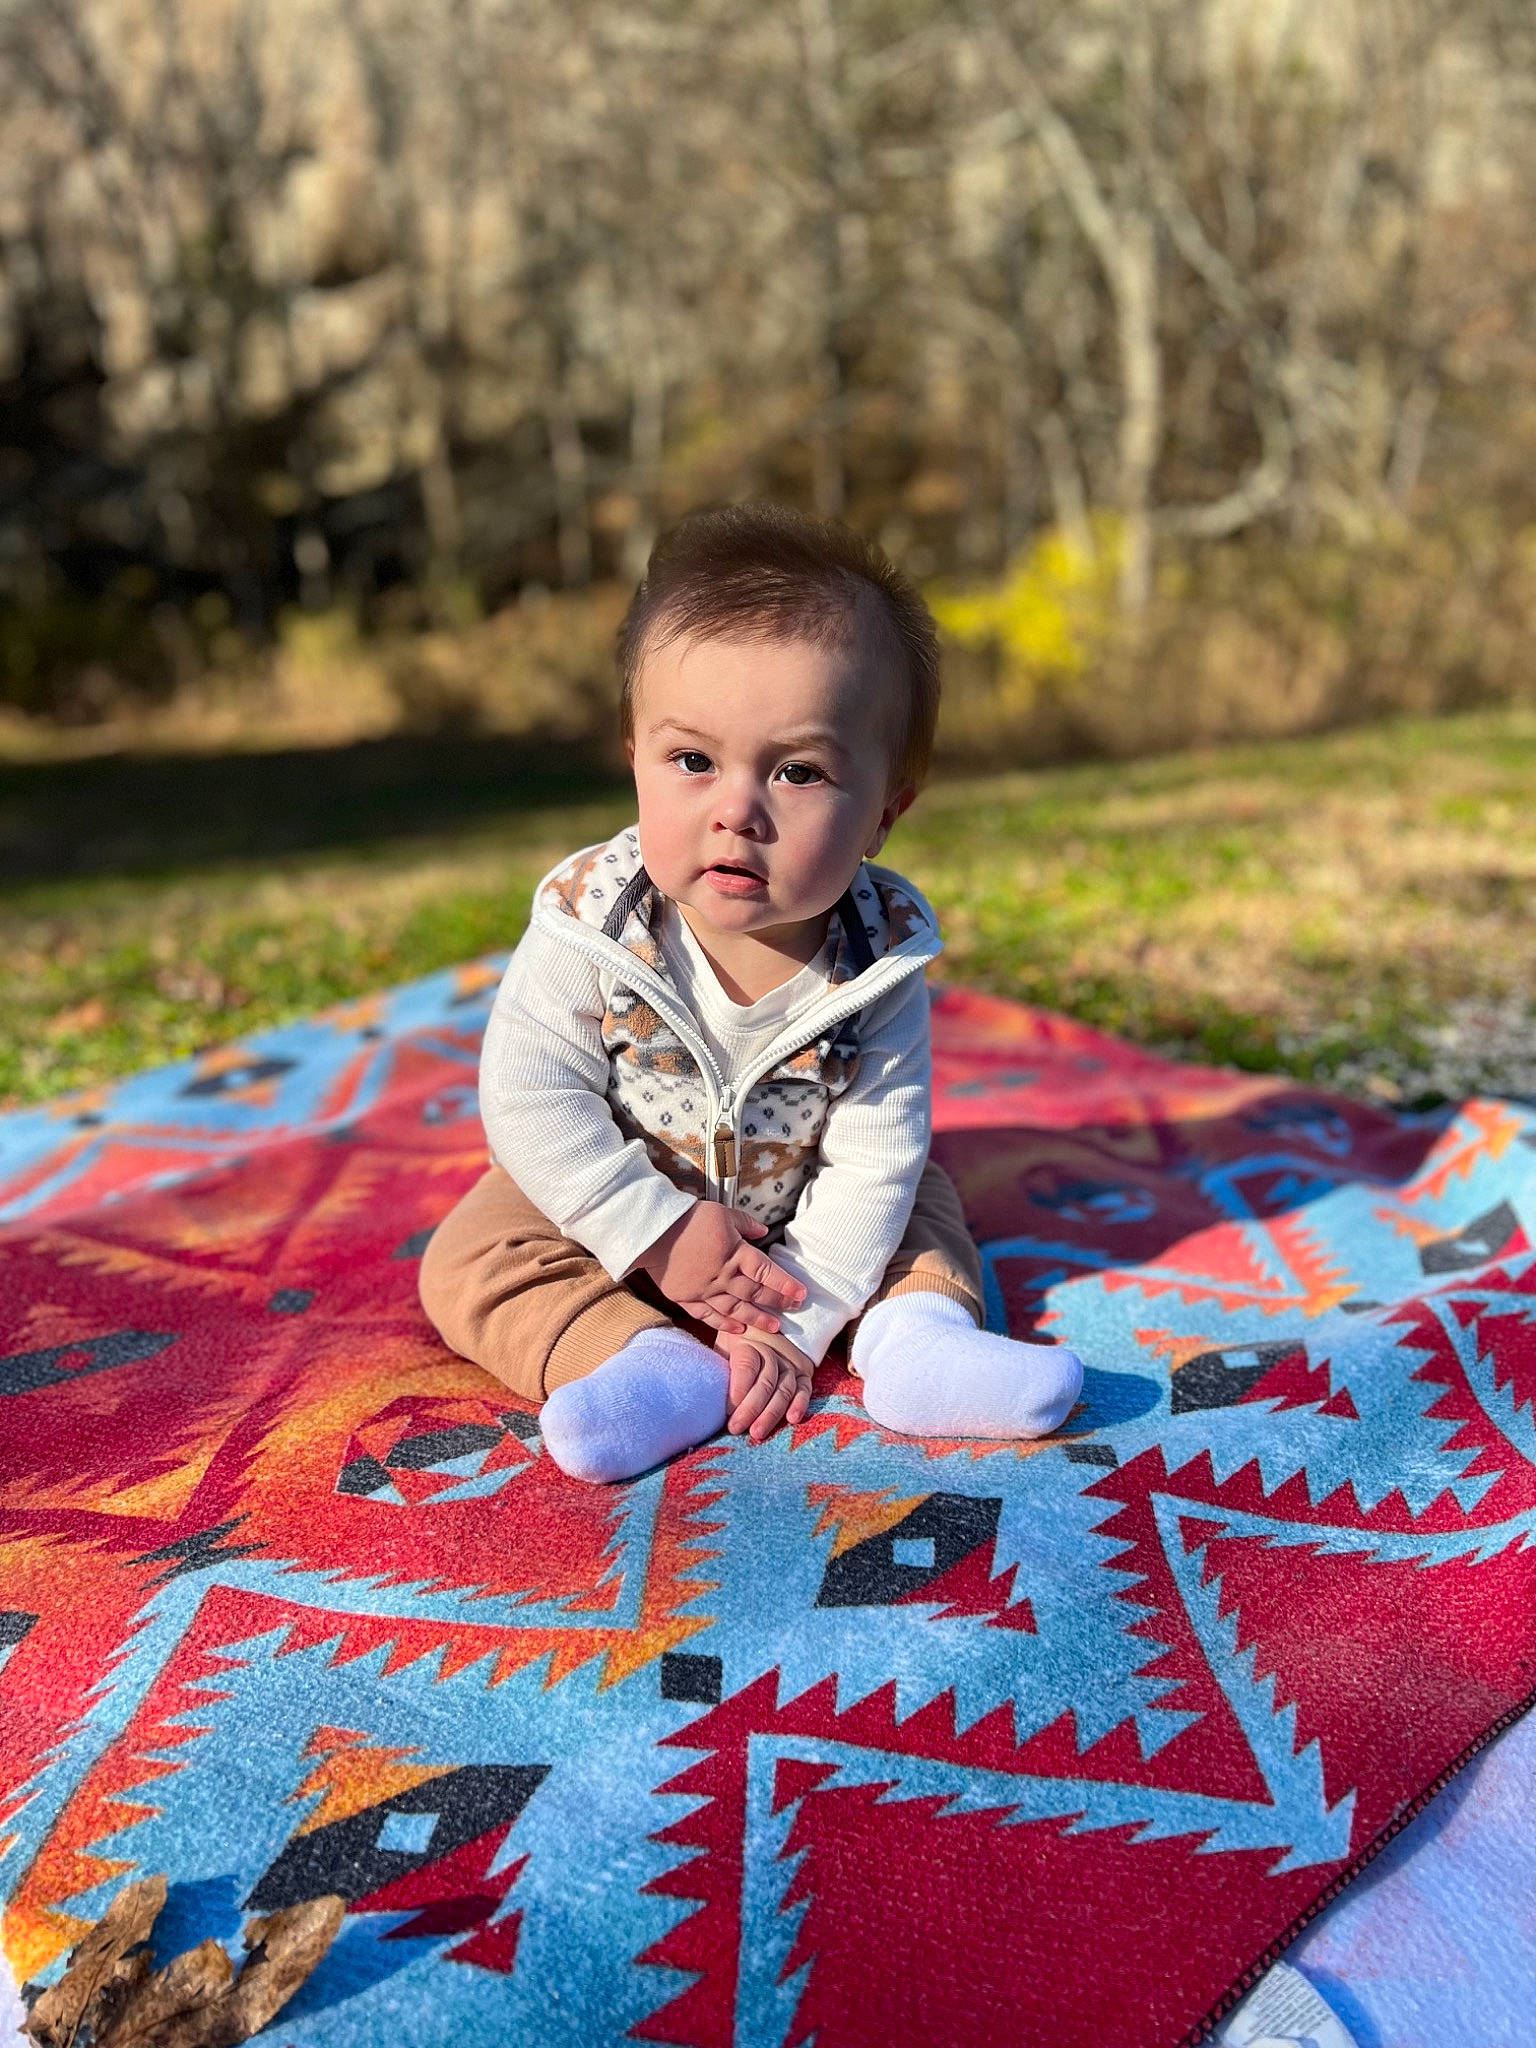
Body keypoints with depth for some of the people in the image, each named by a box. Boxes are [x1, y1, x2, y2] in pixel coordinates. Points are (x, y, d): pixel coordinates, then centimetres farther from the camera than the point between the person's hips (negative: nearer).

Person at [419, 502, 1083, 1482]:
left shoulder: (881, 958, -26)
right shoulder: (591, 922, -28)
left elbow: (873, 1155, -23)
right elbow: (532, 1098, -25)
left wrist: (794, 1318, -29)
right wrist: (660, 1232, -28)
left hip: (797, 1212, 2)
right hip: (616, 1207, -1)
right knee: (471, 1257, -17)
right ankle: (647, 1362, -29)